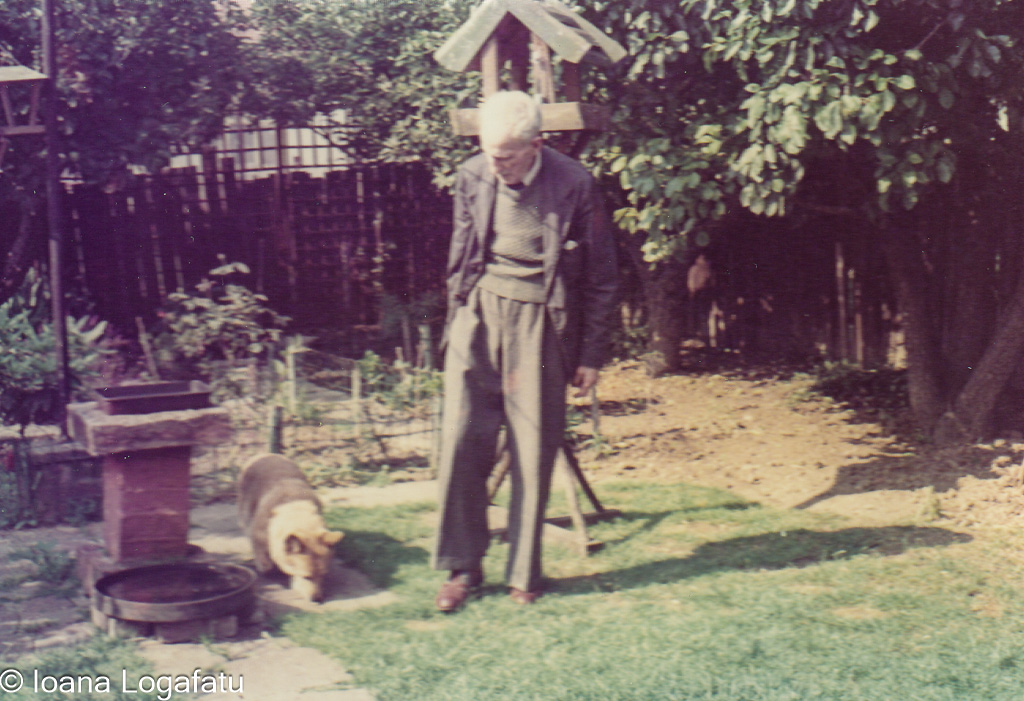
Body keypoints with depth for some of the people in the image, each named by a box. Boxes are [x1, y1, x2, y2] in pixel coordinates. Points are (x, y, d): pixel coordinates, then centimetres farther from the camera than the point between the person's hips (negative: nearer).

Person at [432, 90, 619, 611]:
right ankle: (461, 567, 11)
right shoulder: (472, 178, 1)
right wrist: (455, 324, 13)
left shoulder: (574, 186, -8)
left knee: (533, 451, 2)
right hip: (479, 314, 3)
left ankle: (524, 574, 16)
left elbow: (602, 278, -1)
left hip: (540, 322, -2)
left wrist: (591, 356, 0)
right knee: (461, 442, -4)